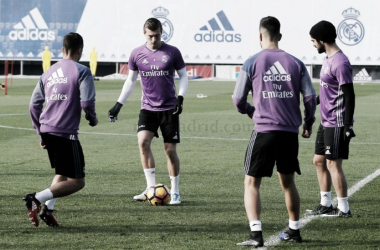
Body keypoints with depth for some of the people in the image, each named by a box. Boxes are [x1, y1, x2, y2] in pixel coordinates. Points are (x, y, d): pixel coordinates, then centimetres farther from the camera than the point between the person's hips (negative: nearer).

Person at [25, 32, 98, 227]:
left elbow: (34, 105, 15)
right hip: (66, 132, -7)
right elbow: (87, 102, -15)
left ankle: (48, 209, 5)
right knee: (76, 182, -3)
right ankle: (37, 199, -20)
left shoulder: (48, 73, 15)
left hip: (47, 130, 7)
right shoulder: (82, 71, -4)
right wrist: (92, 119, 5)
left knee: (61, 175, 24)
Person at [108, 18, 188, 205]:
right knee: (143, 141, -19)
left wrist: (180, 97, -11)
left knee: (170, 149, 0)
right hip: (148, 108, 1)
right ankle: (151, 187, -10)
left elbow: (183, 76, 5)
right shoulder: (137, 54, 2)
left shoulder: (172, 52, -3)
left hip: (169, 108, -1)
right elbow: (130, 80, 11)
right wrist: (119, 104, 7)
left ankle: (175, 192, 13)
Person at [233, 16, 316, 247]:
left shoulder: (252, 63, -3)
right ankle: (295, 230, 28)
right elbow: (310, 97, 1)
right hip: (290, 132, 4)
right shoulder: (295, 63, 4)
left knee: (252, 183, 1)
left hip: (264, 131, -4)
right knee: (288, 182, 20)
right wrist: (309, 123, 18)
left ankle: (256, 234, -13)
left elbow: (239, 100, 0)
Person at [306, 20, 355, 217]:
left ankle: (343, 209, 1)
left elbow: (349, 95, -20)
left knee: (333, 164, -6)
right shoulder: (328, 59, 12)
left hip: (336, 124, -10)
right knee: (319, 161, 14)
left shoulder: (340, 63, -19)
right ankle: (325, 205, 23)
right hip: (326, 122, 10)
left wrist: (348, 126, -22)